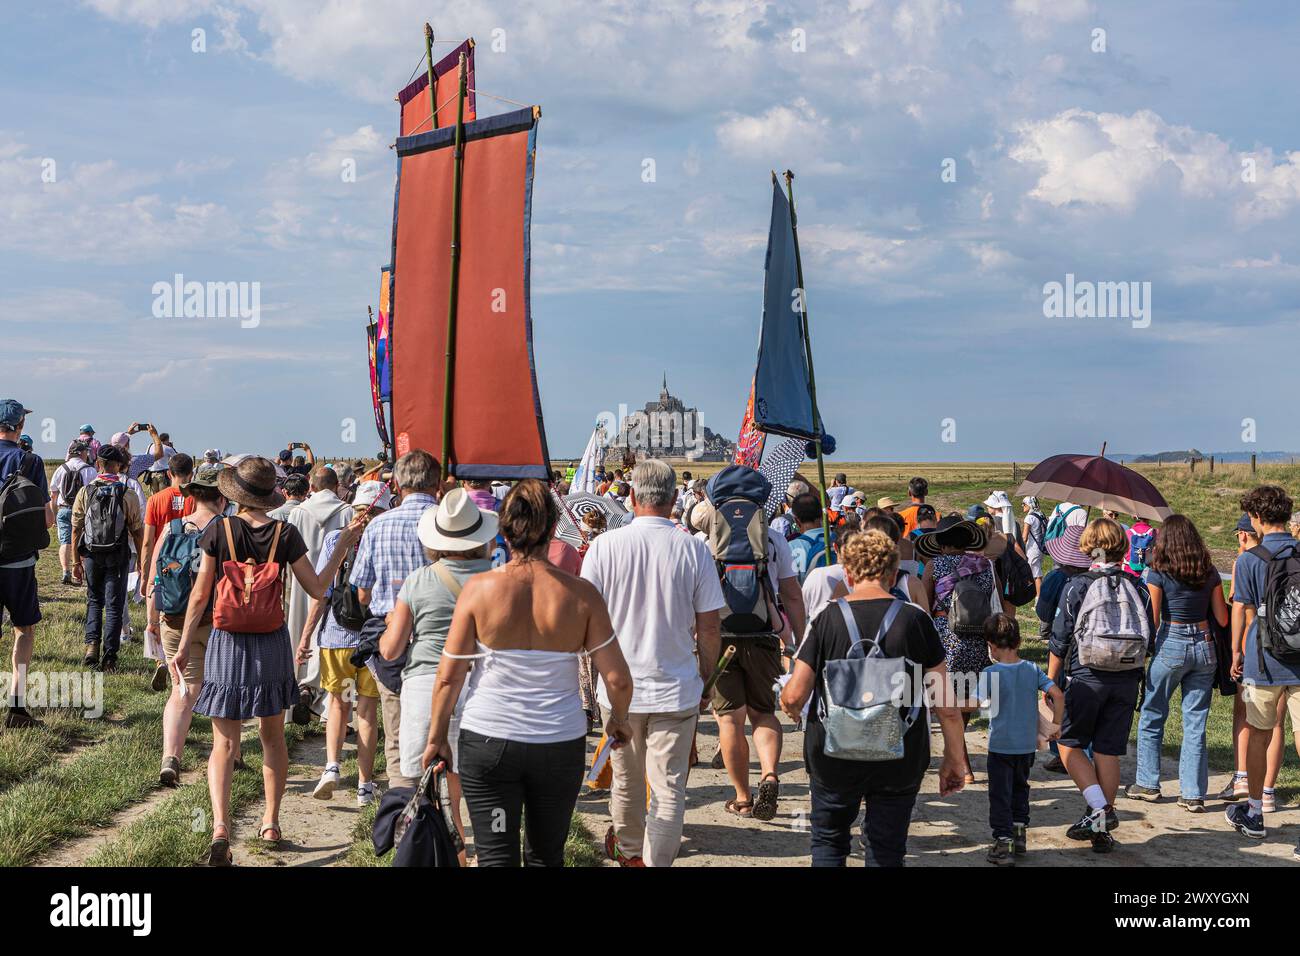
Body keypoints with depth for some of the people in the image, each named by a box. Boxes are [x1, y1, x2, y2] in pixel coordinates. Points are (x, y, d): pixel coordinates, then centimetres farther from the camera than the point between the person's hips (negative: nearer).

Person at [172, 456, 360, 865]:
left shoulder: (218, 530, -9)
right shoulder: (285, 533, -8)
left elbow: (200, 595, -6)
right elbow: (317, 588, -2)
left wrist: (184, 647, 3)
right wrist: (342, 546, 8)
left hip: (228, 644, -1)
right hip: (272, 645, 1)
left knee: (224, 743, 3)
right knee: (272, 737, 18)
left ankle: (220, 825, -15)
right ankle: (271, 822, 24)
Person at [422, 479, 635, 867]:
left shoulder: (479, 588, -9)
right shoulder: (581, 594, -8)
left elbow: (449, 677, -6)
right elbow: (618, 679, -7)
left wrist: (437, 738, 7)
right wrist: (618, 719, 13)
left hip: (488, 740, -1)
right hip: (561, 744, 1)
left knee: (495, 856, 6)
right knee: (547, 856, 19)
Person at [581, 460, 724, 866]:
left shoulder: (604, 546, -7)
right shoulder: (694, 550, -8)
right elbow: (710, 627, -4)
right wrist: (705, 677, 11)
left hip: (619, 686, 2)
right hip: (676, 688, -2)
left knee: (626, 781, 20)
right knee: (669, 789, 3)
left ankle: (629, 850, 40)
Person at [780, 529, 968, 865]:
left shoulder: (828, 619, -9)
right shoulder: (915, 620, -7)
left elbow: (794, 697, -10)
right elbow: (947, 706, -6)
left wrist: (788, 704, 13)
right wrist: (955, 759, 6)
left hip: (834, 757, 0)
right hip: (900, 762, 0)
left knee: (828, 842, 20)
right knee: (888, 852, 15)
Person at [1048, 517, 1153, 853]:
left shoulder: (1077, 586, -7)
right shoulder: (1138, 589, 4)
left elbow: (1059, 642, -5)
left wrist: (1051, 681, 5)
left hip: (1087, 677, -4)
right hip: (1127, 680, 4)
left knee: (1069, 743, 10)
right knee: (1108, 751, 9)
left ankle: (1099, 809, -7)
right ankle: (1102, 829, 13)